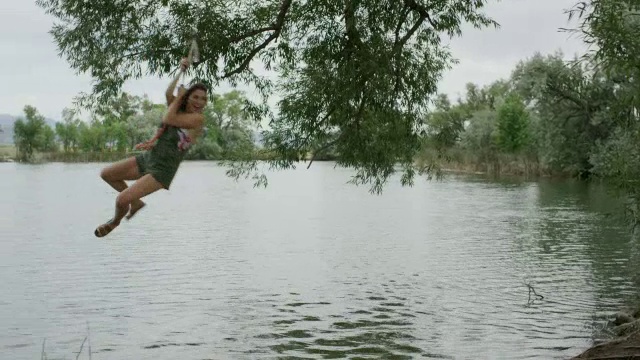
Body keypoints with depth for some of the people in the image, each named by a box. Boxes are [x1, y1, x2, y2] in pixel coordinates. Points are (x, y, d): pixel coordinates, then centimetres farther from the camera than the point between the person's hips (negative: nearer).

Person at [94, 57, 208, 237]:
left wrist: (179, 96, -7)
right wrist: (181, 71, -13)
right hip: (147, 157, 8)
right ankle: (136, 202, 27)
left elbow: (168, 119, -20)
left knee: (121, 199, -16)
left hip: (162, 170, -8)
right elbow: (169, 93, -14)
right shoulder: (179, 109, 6)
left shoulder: (198, 118, -14)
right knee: (106, 174, 12)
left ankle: (115, 221, 20)